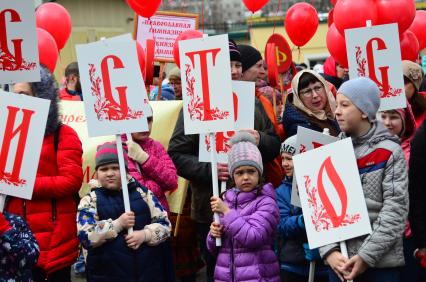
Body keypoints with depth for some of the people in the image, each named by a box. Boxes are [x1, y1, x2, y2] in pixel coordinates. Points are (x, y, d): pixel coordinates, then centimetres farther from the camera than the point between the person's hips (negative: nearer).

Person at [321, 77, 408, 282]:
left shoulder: (389, 151, -2)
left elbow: (395, 210, -9)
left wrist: (367, 255, -15)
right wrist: (329, 250, -10)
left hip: (381, 262, -3)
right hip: (338, 262, 3)